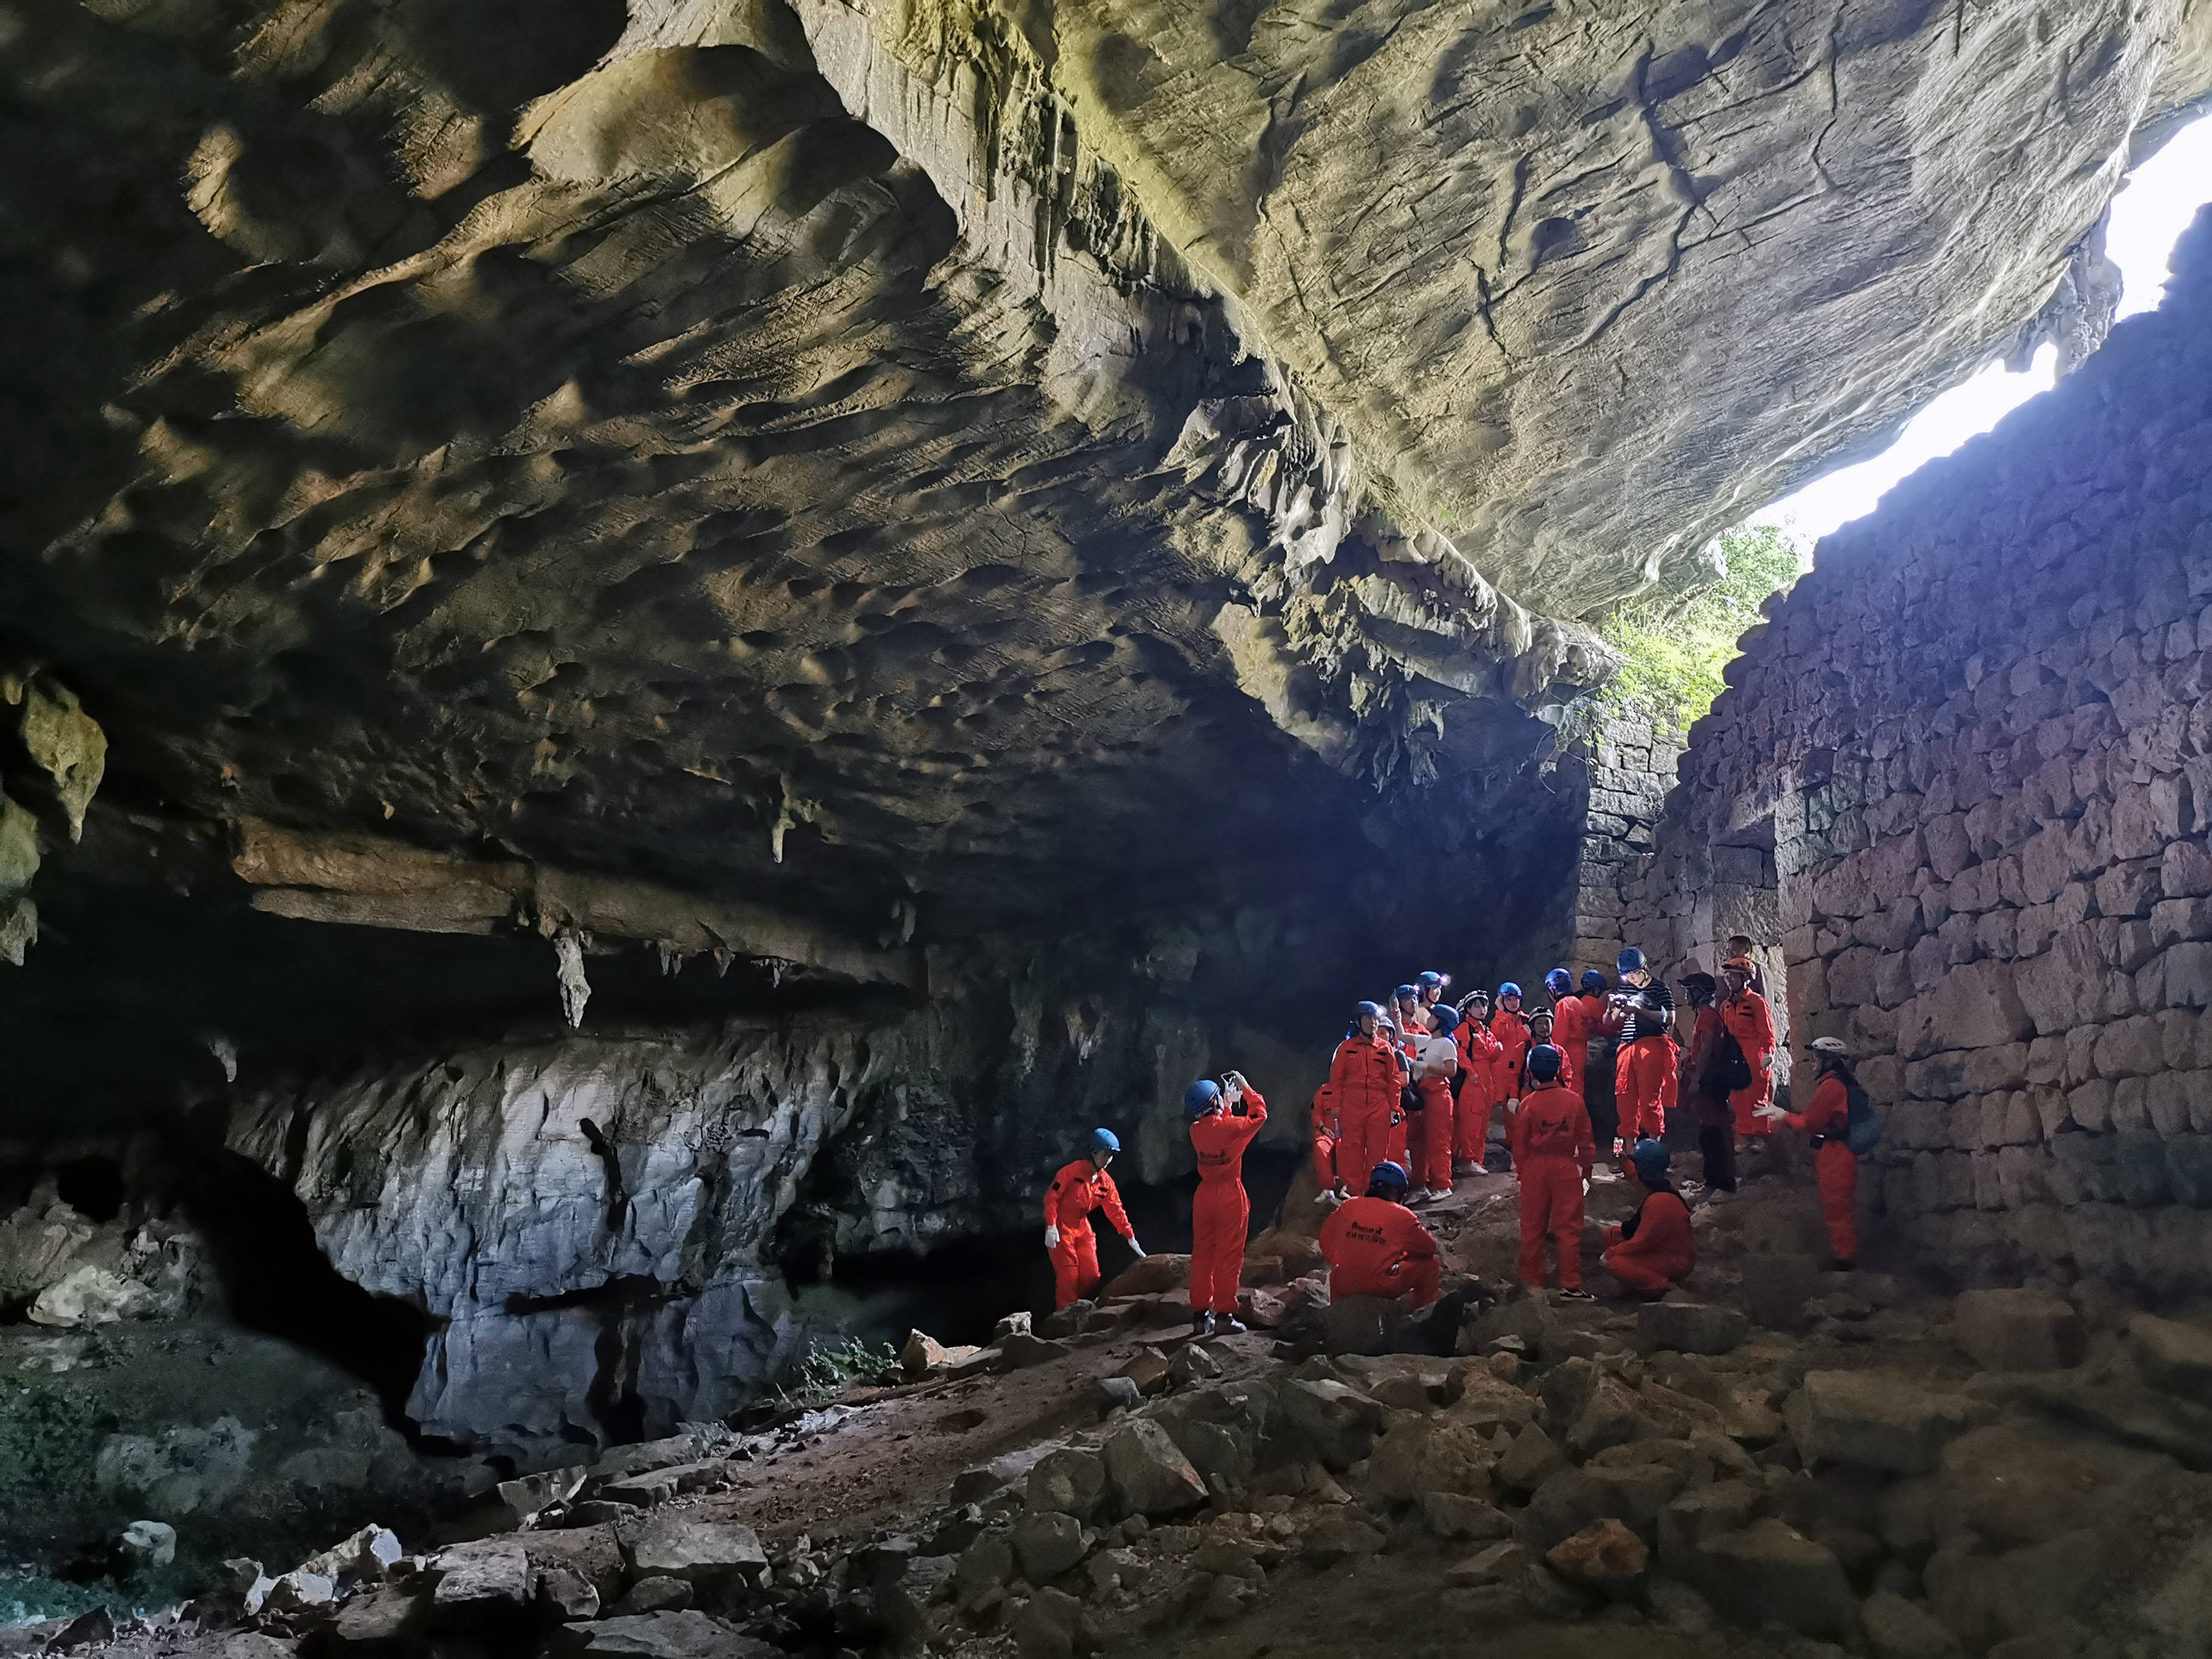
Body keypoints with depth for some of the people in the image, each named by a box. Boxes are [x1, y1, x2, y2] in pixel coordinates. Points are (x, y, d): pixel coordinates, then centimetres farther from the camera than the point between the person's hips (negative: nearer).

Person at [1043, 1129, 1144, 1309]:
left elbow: (1116, 1211, 10)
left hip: (1082, 1227, 7)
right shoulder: (1074, 1170, -15)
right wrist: (1051, 1226, -22)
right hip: (1061, 1226, -7)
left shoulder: (1106, 1182, 5)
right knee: (1068, 1275, -11)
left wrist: (1130, 1237, 5)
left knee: (1091, 1274, 2)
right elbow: (1052, 1196, -16)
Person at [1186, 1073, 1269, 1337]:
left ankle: (1200, 1315, 13)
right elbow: (1259, 1116, 1)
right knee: (1229, 1256, 1)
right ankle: (1224, 1314, 0)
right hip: (1231, 1195, -5)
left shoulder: (1197, 1130, 1)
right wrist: (1246, 1088, 9)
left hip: (1204, 1194, 5)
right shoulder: (1231, 1127, -15)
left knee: (1202, 1254, 10)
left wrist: (1229, 1102, 24)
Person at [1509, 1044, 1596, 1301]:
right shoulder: (1574, 1100, -6)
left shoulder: (1527, 1104, -9)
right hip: (1566, 1169, 0)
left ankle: (1532, 1280, 19)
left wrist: (1521, 1170, 11)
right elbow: (1585, 1139, 1)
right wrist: (1586, 1168, 13)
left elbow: (1519, 1144, -3)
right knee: (1568, 1228, 4)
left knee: (1532, 1227, 11)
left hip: (1534, 1169, 0)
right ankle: (1570, 1286, 4)